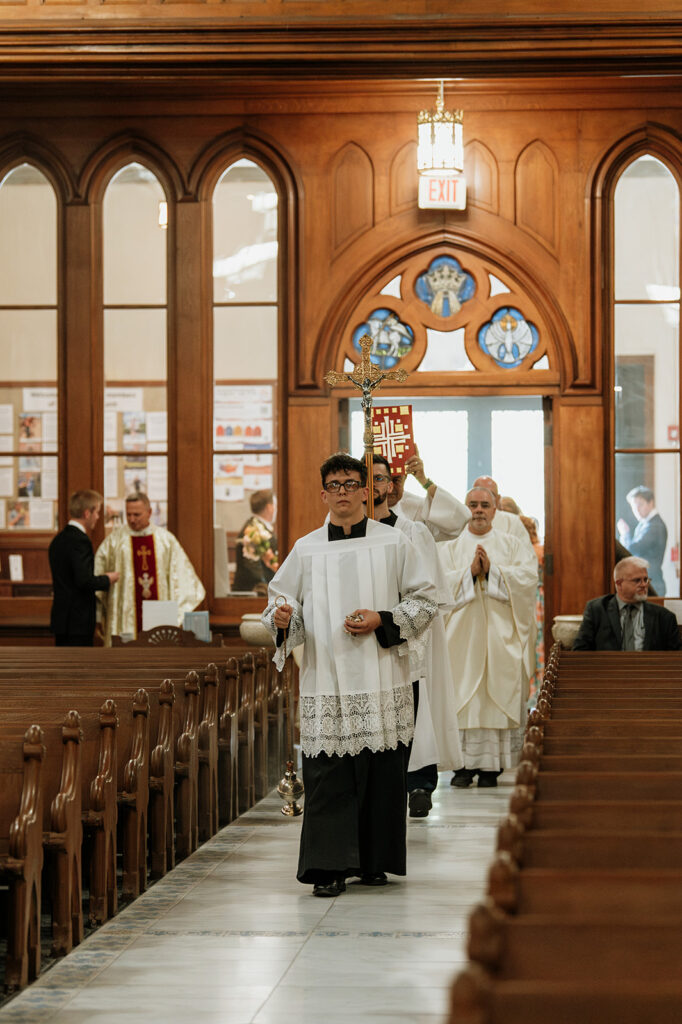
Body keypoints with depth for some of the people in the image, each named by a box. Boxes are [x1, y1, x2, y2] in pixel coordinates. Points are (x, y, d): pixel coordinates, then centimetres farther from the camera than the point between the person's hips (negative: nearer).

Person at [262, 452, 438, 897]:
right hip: (327, 680, 0)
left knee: (382, 774, 2)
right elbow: (282, 599, 11)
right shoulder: (307, 549, 9)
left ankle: (375, 860, 15)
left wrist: (382, 621, -8)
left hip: (382, 681, 0)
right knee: (328, 775, -6)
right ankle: (330, 867, -4)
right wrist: (282, 618, -12)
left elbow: (426, 600, 6)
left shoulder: (394, 543, 5)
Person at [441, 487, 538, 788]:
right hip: (461, 636, 0)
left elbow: (528, 576, -4)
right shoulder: (449, 549, 13)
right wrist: (470, 572, -13)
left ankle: (491, 766, -3)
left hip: (500, 636, 0)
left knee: (496, 695, -5)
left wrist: (492, 570, -12)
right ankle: (464, 764, -3)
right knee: (462, 695, -6)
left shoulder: (513, 546, 13)